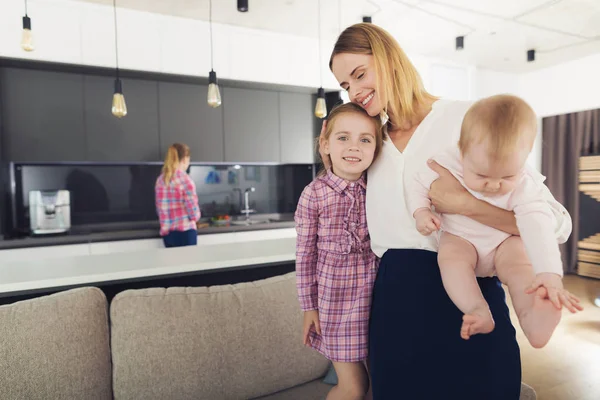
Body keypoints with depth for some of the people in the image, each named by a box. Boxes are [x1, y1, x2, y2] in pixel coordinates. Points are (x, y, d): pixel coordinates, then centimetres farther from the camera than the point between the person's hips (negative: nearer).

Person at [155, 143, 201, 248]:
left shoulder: (160, 180, 6)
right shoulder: (185, 179, -11)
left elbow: (160, 208, 11)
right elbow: (192, 207, -12)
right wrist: (196, 216, 9)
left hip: (166, 232, 6)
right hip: (184, 231, -6)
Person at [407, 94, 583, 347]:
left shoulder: (524, 186, -21)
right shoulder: (446, 164, -22)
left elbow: (537, 226, -30)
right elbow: (417, 185, -8)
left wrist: (550, 274, -42)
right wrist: (420, 212, -27)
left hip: (503, 242, 1)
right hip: (459, 239, -1)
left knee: (520, 264, -27)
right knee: (450, 255, -31)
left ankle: (530, 315, -40)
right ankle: (478, 310, -40)